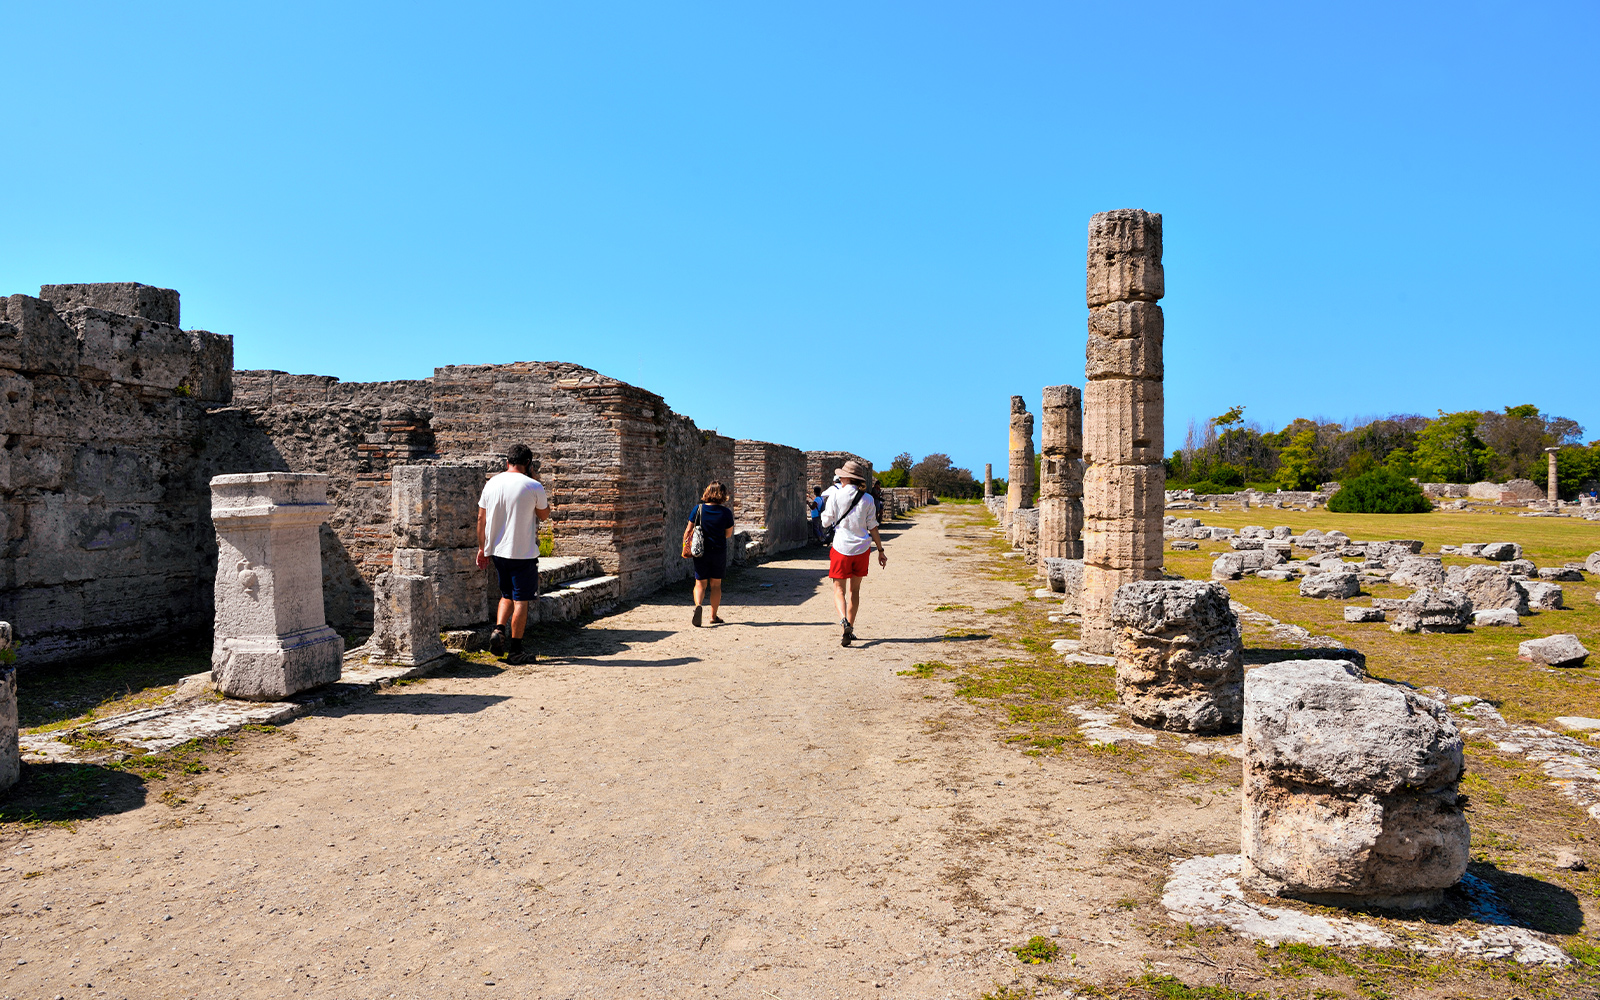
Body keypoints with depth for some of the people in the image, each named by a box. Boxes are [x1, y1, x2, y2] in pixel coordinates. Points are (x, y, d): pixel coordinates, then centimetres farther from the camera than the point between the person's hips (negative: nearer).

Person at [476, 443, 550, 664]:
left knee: (507, 595, 23)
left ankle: (498, 629, 3)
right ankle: (515, 651, 7)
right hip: (524, 553, -5)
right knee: (521, 600, 3)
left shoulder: (491, 484, 3)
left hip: (497, 551, 5)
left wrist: (482, 548, 16)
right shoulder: (533, 487, -11)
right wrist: (546, 504, 18)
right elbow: (544, 515, 2)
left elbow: (481, 519, 8)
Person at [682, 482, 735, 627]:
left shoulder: (698, 509, -6)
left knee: (700, 583, 8)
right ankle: (713, 616, 18)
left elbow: (689, 530, -3)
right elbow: (728, 534, 1)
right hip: (719, 552, 0)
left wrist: (684, 546, 9)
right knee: (715, 584, 13)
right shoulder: (726, 512, -7)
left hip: (700, 551, 0)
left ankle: (698, 605, -21)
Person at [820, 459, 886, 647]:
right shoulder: (868, 499, 0)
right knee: (854, 590, 15)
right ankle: (850, 630, 18)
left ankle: (844, 620, -24)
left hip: (841, 547, -2)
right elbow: (873, 527, 1)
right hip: (862, 548, 3)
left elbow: (826, 522, 0)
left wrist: (824, 512, 21)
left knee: (839, 589, 3)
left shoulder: (836, 496, -5)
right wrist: (880, 550, 9)